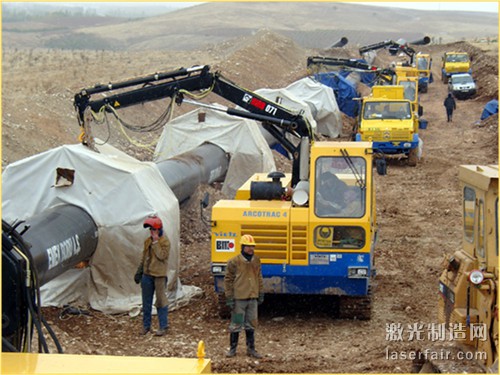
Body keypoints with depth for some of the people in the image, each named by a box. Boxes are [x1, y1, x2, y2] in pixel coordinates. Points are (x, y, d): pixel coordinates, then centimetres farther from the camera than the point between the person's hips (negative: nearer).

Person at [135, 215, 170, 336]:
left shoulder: (165, 241, -9)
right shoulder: (148, 241, 11)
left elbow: (162, 255, -23)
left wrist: (155, 242, -20)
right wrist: (139, 272, 17)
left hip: (159, 275, -7)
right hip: (147, 274, 7)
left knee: (161, 300, -3)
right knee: (146, 301, 11)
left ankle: (163, 326, 3)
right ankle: (146, 325, 20)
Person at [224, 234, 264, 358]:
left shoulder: (256, 261, 6)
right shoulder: (234, 262, -9)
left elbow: (259, 278, 15)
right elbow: (228, 280, -6)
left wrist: (261, 294, 13)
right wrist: (229, 298, -9)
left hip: (252, 298, 4)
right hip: (239, 299, -4)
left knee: (251, 324, 11)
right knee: (236, 324, 3)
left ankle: (251, 349, 20)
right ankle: (232, 348, 14)